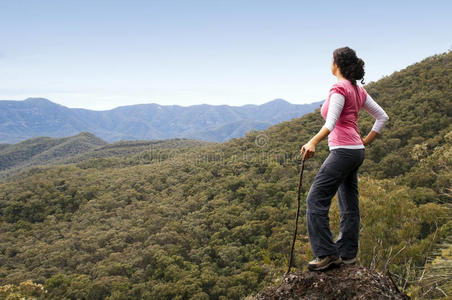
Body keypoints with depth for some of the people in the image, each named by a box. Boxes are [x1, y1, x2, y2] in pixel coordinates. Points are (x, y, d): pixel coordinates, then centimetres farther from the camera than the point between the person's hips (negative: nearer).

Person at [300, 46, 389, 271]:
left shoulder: (339, 89, -11)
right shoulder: (358, 90, 15)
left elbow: (331, 122, -26)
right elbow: (382, 116, 18)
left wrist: (313, 142, -38)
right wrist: (366, 141, 17)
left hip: (343, 151, -10)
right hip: (357, 152, 10)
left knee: (316, 200, -7)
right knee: (349, 205, 12)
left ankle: (327, 254, -5)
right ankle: (347, 254, 20)